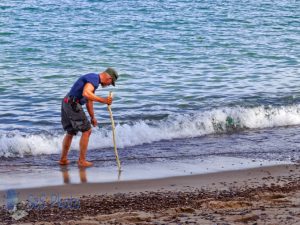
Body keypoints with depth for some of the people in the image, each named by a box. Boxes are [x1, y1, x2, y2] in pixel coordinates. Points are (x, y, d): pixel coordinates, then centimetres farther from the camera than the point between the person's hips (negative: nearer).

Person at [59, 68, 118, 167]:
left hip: (66, 103, 10)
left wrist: (92, 117, 32)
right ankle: (82, 160, 2)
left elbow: (89, 100, 28)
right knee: (86, 131, -3)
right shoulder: (94, 79, -12)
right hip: (73, 104, -10)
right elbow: (86, 93, -30)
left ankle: (63, 159, 29)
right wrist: (103, 100, -28)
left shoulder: (93, 79, 21)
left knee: (70, 132, 21)